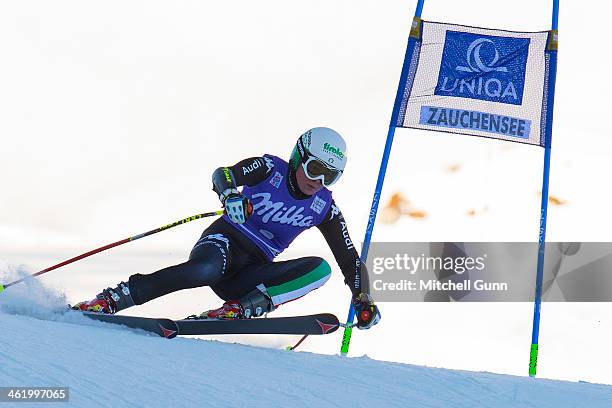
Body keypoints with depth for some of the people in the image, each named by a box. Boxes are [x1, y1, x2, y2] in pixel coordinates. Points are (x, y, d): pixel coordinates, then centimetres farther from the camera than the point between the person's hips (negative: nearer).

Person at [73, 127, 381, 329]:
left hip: (253, 271, 4)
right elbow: (223, 174, -18)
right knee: (204, 270, -40)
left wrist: (363, 299, 0)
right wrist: (230, 195, -41)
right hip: (225, 240, -4)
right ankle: (108, 301, -36)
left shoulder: (324, 209, 8)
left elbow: (349, 259, 13)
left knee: (320, 269, -20)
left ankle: (240, 307, -32)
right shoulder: (270, 169, -2)